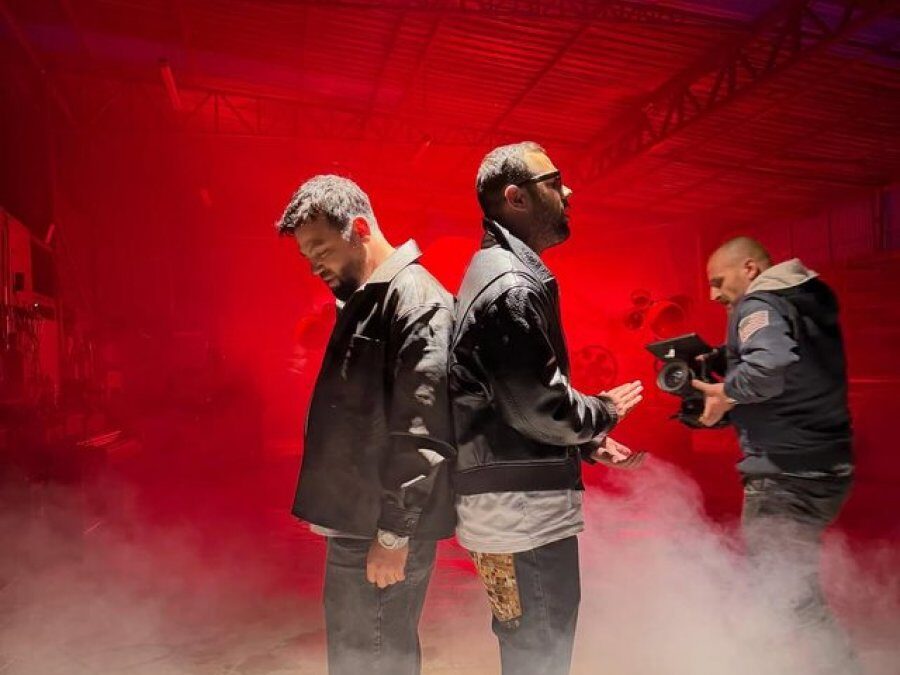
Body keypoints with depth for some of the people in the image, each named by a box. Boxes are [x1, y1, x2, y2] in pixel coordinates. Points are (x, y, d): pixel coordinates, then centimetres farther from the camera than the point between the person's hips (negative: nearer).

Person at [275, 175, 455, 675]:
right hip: (357, 519, 9)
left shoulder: (415, 299, -16)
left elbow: (423, 432, -22)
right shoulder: (364, 300, 13)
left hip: (385, 527, -9)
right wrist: (360, 522, 15)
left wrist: (394, 533, -19)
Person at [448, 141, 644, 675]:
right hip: (524, 512, -10)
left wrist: (587, 443, 13)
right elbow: (539, 407, -23)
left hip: (513, 508, 10)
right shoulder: (514, 287, -19)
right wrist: (605, 411, -4)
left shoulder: (497, 273, 15)